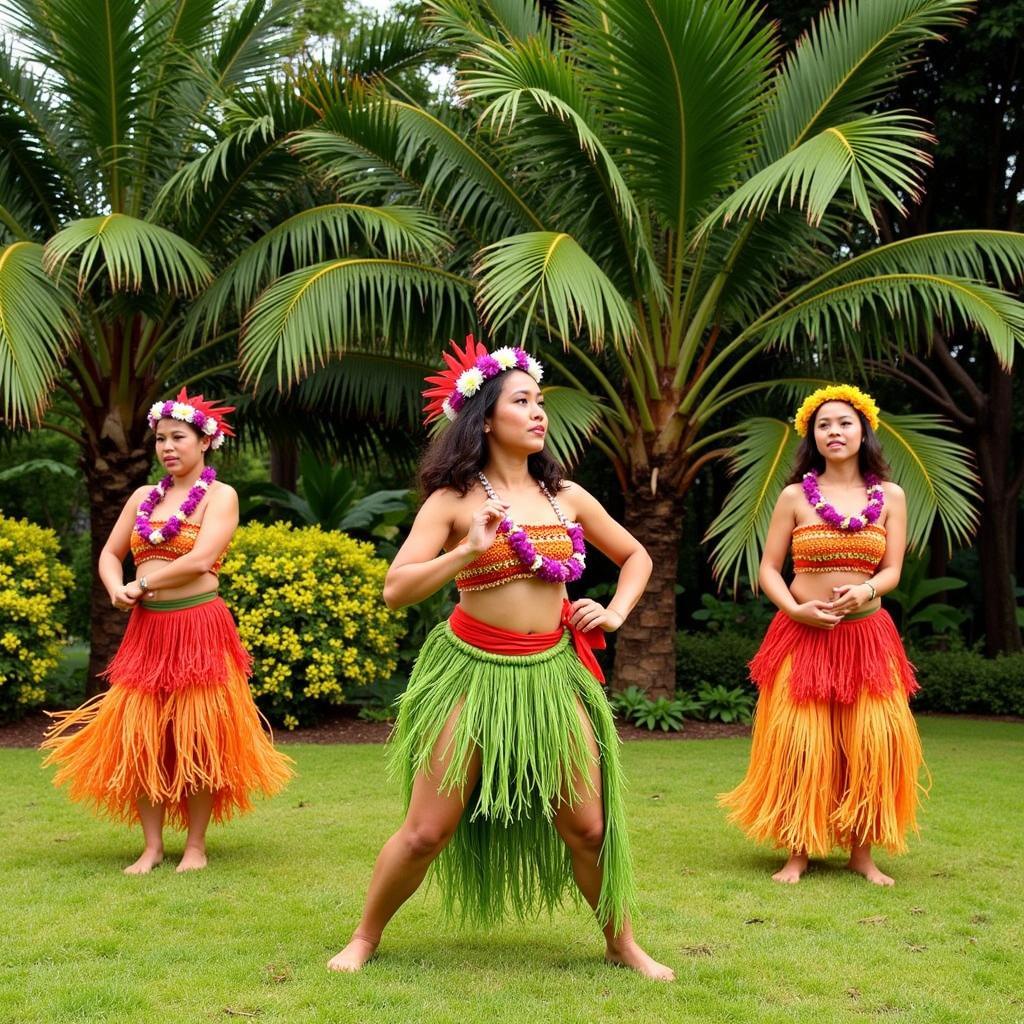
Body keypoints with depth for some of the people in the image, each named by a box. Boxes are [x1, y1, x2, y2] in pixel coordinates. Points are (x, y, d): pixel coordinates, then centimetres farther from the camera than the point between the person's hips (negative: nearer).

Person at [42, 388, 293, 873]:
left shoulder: (220, 495, -3)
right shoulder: (144, 497, 14)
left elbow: (199, 560, -15)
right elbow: (110, 553, 15)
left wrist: (142, 585, -9)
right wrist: (116, 591, -5)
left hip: (199, 627, -5)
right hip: (146, 629, 5)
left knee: (194, 738, -1)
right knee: (139, 737, 2)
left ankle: (195, 847, 10)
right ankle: (152, 847, 12)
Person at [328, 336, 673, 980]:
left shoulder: (566, 496, 8)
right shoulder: (454, 499, -3)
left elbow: (636, 556, 21)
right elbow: (396, 590, -11)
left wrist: (615, 613, 5)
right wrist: (468, 552, -22)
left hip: (552, 672, 3)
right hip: (473, 670, -3)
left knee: (588, 826, 5)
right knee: (427, 832, 0)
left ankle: (623, 943, 26)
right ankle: (366, 938, 21)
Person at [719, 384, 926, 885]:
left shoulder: (890, 497, 6)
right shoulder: (795, 496, 3)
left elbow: (892, 570, 3)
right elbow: (768, 569, 3)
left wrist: (865, 590, -19)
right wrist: (794, 609, -14)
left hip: (866, 634, 1)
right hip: (802, 633, -1)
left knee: (872, 744, -2)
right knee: (798, 743, -4)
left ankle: (862, 853, 10)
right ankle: (797, 853, 6)